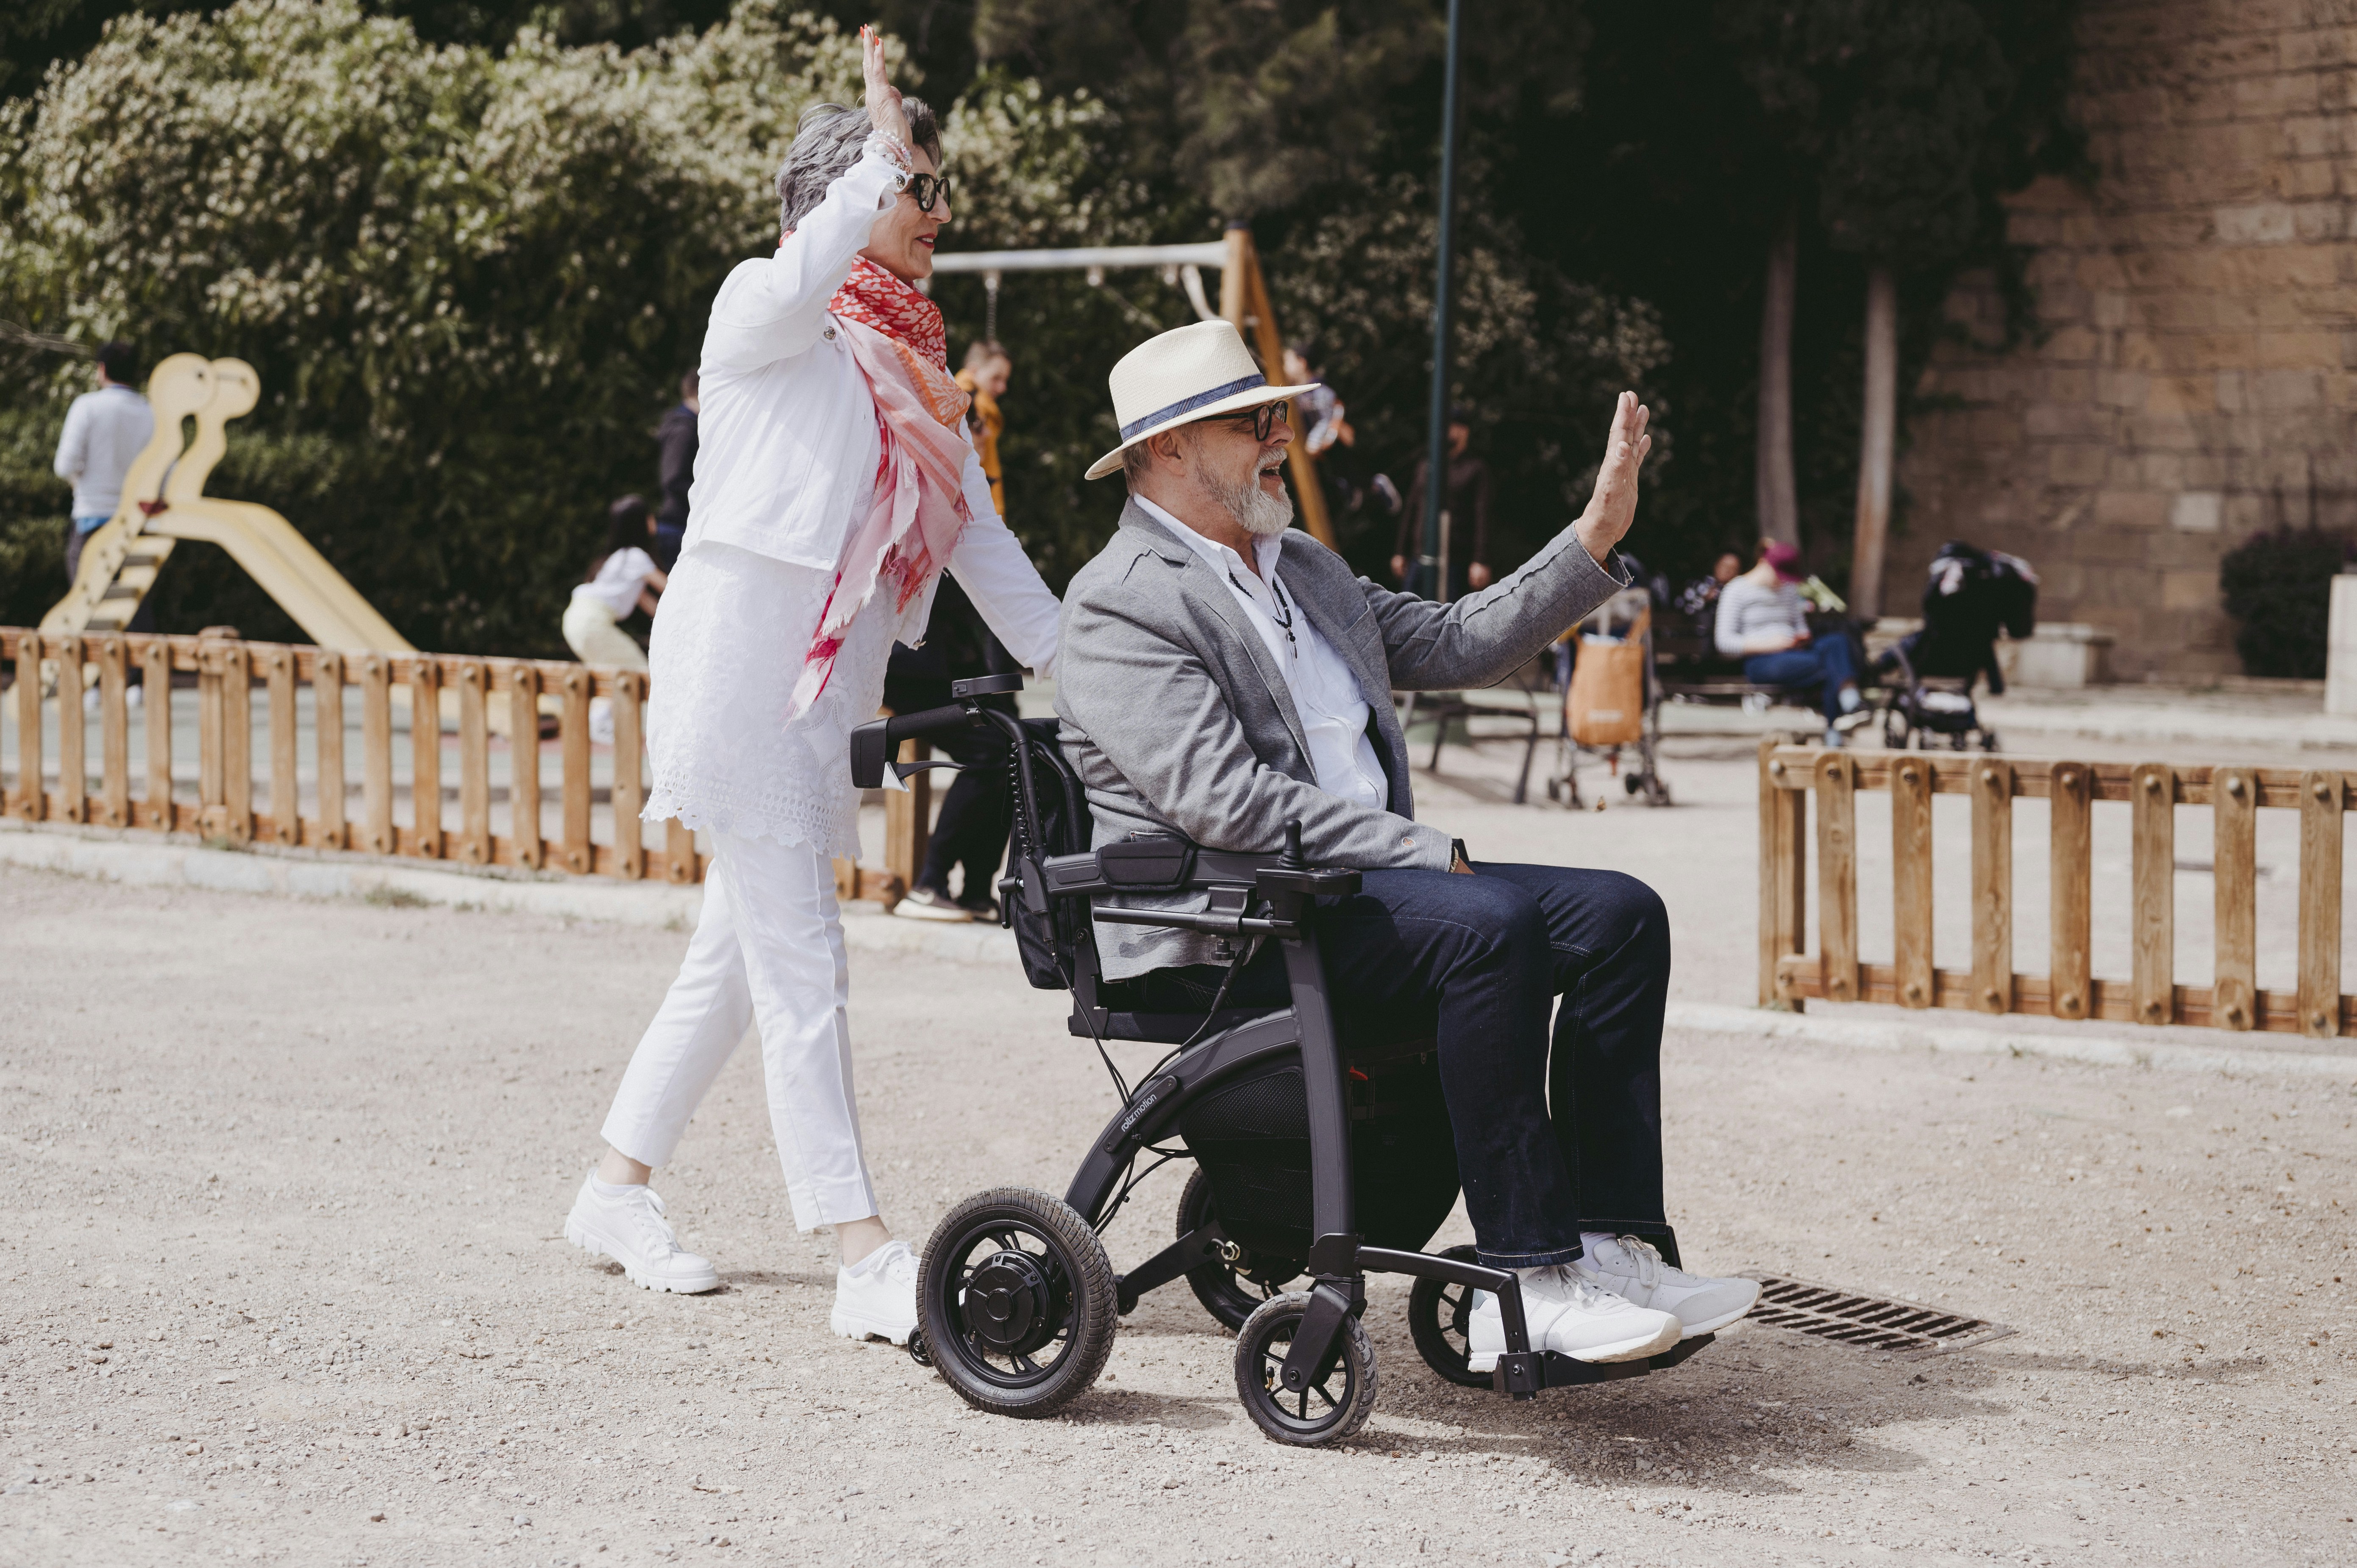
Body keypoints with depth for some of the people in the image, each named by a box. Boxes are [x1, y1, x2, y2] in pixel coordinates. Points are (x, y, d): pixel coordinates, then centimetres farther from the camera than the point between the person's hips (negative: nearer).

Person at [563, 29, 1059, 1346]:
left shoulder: (914, 369, 21)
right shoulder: (766, 314, -1)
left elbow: (983, 540, 20)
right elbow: (805, 273, -28)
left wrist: (1077, 664, 13)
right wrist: (888, 146, -25)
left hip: (829, 690, 8)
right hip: (741, 659, -8)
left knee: (738, 956, 13)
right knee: (803, 968, -10)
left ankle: (620, 1190, 27)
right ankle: (867, 1261, -13)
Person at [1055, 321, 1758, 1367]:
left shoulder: (1304, 567, 21)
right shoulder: (1120, 604, -8)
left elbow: (1452, 644, 24)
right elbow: (1225, 801, -19)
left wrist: (1597, 536, 15)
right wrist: (1427, 853, -18)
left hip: (1361, 882, 9)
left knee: (1620, 915, -7)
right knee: (1491, 928, -31)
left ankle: (1613, 1253, -12)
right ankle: (1526, 1287, -29)